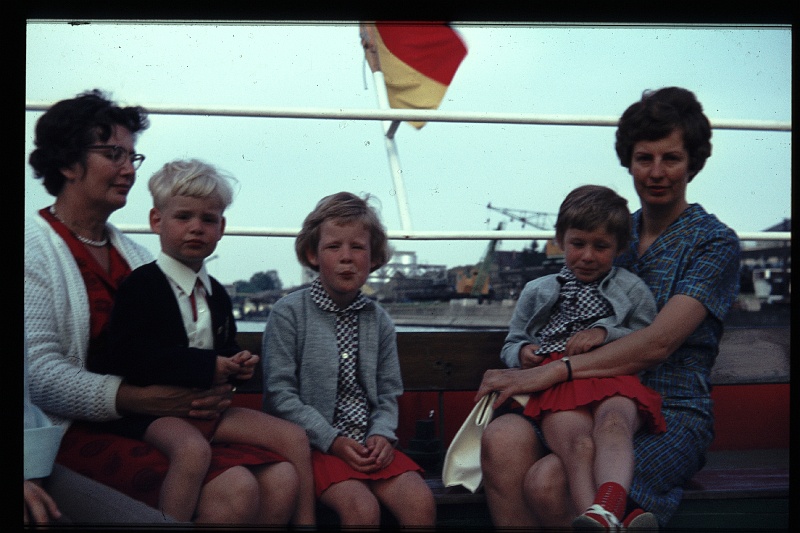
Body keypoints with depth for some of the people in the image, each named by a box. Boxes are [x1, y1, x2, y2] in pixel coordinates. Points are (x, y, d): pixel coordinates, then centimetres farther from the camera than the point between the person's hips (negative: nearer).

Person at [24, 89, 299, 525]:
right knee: (232, 490, -29)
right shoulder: (34, 248, -2)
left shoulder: (134, 255, 21)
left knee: (279, 479, -18)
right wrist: (138, 399, -23)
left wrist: (211, 385, -6)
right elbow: (38, 373, -15)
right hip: (73, 431, -7)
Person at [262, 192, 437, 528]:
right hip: (315, 444, -4)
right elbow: (280, 393, -7)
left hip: (368, 444, 4)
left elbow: (388, 393, 14)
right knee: (362, 508, -29)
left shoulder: (378, 320, 12)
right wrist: (333, 441, -14)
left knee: (420, 501, -20)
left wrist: (382, 434, -7)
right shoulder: (289, 313, -2)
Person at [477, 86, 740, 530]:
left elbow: (658, 342, -14)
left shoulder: (714, 241, 0)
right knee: (503, 439, -29)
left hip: (669, 414, -4)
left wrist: (553, 372, -21)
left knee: (549, 483, -32)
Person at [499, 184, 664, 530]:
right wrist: (522, 353, 7)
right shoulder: (537, 293, 29)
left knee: (613, 422, -40)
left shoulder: (632, 291, 24)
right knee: (577, 443, -35)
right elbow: (511, 344, 33)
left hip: (615, 384, -1)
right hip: (558, 385, 1)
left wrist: (606, 333, 1)